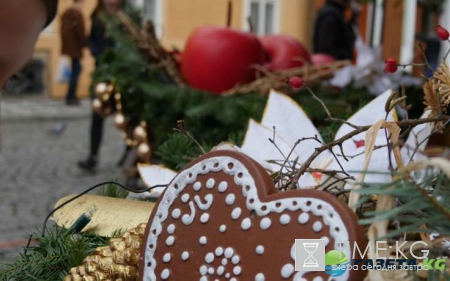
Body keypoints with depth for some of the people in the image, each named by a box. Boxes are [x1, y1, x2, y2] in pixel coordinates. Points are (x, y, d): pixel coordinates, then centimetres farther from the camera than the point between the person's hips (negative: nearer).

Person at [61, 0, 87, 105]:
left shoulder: (66, 13, 15)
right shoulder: (77, 14, -14)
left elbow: (63, 30, 17)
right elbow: (81, 32, -17)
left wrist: (65, 43, 17)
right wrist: (84, 44, -6)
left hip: (67, 47, 9)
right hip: (75, 47, -9)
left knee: (76, 69, 16)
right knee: (76, 70, -5)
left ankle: (71, 96, 17)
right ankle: (71, 97, -6)